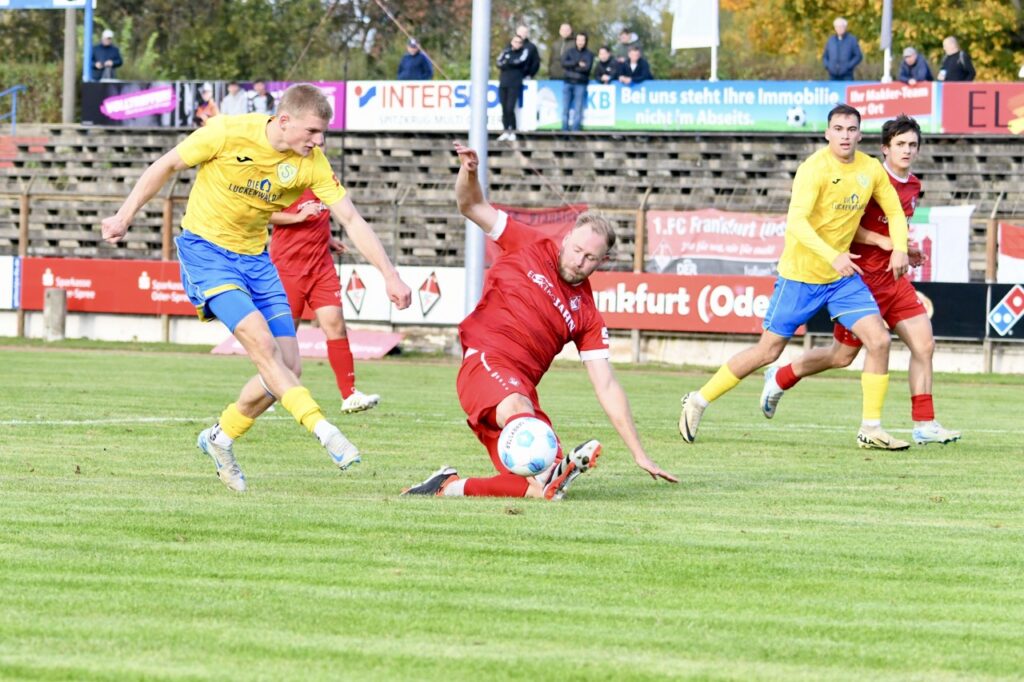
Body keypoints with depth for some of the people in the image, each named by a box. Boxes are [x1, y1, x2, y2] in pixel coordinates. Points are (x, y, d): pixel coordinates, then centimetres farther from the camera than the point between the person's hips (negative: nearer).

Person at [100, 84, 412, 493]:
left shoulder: (311, 163, -9)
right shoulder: (228, 133, -19)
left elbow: (351, 219, -6)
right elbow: (166, 166, -6)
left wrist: (389, 275, -13)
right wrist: (124, 217, -3)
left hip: (254, 256, 5)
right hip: (205, 248, -5)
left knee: (287, 366, -3)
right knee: (260, 340, -25)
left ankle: (220, 439, 18)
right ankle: (323, 432, -28)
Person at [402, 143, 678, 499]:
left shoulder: (588, 316, 14)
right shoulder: (529, 246, 11)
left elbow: (606, 387, 12)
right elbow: (472, 206, 15)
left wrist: (639, 455, 6)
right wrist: (469, 173, -8)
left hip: (522, 389, 4)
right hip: (485, 361, -4)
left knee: (540, 489, -16)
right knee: (517, 408, -38)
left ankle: (451, 485, -3)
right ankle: (551, 468, -67)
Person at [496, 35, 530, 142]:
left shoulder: (524, 52, 6)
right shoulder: (506, 51, 14)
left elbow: (520, 61, -12)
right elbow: (499, 64, 0)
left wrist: (507, 62, -2)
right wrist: (512, 64, -13)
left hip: (515, 84, -4)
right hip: (503, 83, 4)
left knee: (510, 109, -11)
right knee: (504, 109, 2)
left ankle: (513, 132, -1)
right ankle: (505, 131, 8)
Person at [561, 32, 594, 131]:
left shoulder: (589, 54, 4)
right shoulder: (570, 51, 10)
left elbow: (587, 68, -10)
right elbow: (564, 63, -5)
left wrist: (571, 67, -9)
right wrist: (578, 63, -13)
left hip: (581, 84, -2)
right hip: (568, 83, 2)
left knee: (578, 108, -5)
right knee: (565, 107, 2)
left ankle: (576, 129, -2)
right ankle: (564, 130, 7)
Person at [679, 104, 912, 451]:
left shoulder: (871, 170, 0)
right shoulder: (814, 168, -20)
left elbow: (894, 212, 14)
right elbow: (796, 221, -30)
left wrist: (899, 248, -5)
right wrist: (832, 256, -41)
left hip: (843, 276, 5)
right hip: (800, 274, -5)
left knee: (879, 340, -10)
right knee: (768, 351, 1)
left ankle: (871, 429, -1)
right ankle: (699, 401, 18)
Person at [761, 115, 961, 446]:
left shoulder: (913, 186, 9)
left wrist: (907, 250, 8)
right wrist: (883, 242, -23)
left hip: (894, 279, 7)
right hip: (863, 279, -7)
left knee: (924, 344, -6)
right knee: (843, 355, 5)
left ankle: (924, 425, -2)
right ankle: (780, 378, 29)